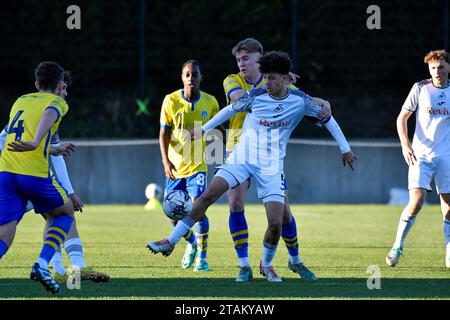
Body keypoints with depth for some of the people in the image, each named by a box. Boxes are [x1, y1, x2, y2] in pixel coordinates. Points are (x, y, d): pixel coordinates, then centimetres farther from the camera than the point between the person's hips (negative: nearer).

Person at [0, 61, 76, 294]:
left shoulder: (20, 101, 27)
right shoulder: (57, 102, 9)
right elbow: (48, 116, -16)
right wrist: (35, 143, -34)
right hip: (35, 174, -4)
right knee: (66, 212, 22)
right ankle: (42, 264, 2)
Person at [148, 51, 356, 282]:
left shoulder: (300, 101, -4)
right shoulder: (255, 96, -4)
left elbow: (327, 119, 9)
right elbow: (230, 110, 13)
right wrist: (204, 129, 19)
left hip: (271, 166, 0)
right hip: (243, 156, 0)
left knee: (276, 223, -11)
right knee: (209, 194, -20)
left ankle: (266, 264, 17)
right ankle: (171, 242, -16)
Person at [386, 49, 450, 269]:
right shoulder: (420, 88, -1)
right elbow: (402, 118, 3)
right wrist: (405, 144, -10)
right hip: (420, 155, -2)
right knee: (416, 201, -16)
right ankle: (398, 246, 0)